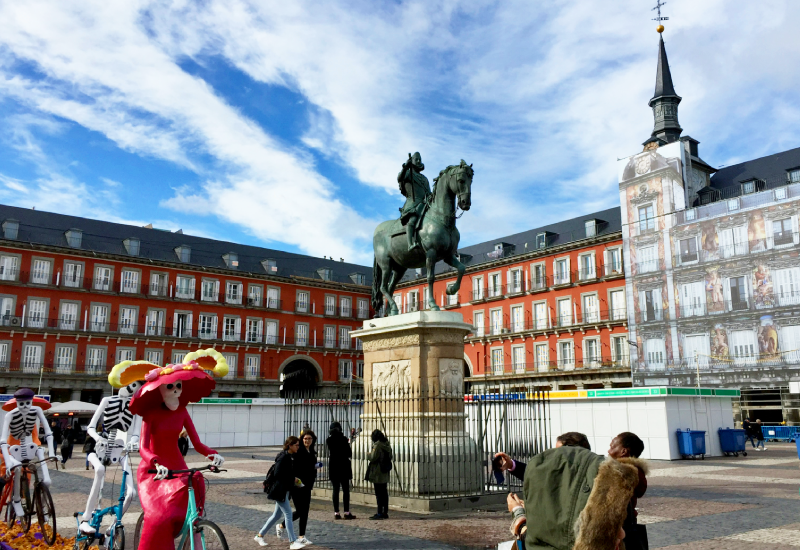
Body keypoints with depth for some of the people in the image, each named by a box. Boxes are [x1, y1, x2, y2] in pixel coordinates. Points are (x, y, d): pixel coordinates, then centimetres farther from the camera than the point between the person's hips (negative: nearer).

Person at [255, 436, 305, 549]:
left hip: (285, 491, 10)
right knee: (288, 514, -8)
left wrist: (294, 480, 3)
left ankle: (259, 535, 27)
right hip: (280, 491, -10)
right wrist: (291, 480, -14)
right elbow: (278, 474, -22)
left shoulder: (290, 457, 11)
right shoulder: (283, 457, -18)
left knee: (277, 515, 16)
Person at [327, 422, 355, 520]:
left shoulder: (328, 440, 0)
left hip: (333, 467, 3)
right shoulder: (343, 439, -11)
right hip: (343, 467, -3)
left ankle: (336, 513, 4)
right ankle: (347, 512, 0)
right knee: (346, 490, 3)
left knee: (335, 490, 7)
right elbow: (349, 453, -10)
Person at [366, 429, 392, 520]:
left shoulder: (377, 445, -16)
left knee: (379, 493, -5)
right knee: (384, 493, 13)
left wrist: (369, 454, 3)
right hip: (385, 472, 8)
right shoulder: (387, 445, 10)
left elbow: (373, 458, -19)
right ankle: (385, 512, 18)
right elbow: (390, 457, 18)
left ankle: (380, 513, -4)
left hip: (378, 473, -8)